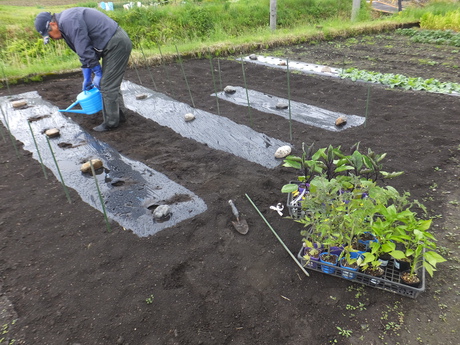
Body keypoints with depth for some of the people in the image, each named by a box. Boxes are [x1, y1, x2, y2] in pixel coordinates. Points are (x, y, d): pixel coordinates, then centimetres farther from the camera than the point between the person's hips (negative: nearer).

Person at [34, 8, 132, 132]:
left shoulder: (68, 21, -15)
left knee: (107, 86, -3)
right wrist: (87, 78, 23)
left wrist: (98, 73, -6)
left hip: (116, 44, -10)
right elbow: (85, 51, 22)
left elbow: (85, 50, -17)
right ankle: (119, 115, 28)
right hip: (117, 42, 10)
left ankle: (111, 123, 7)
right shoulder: (66, 22, 18)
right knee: (111, 84, 18)